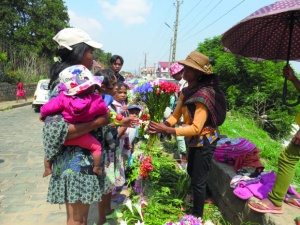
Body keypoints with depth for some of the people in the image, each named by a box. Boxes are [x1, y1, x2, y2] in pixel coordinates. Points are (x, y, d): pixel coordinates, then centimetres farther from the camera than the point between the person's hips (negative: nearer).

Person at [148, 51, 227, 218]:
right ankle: (201, 198, 54)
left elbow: (196, 128, -31)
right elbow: (176, 115, -3)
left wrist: (166, 130, -33)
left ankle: (197, 216, 28)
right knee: (192, 173, 27)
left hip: (205, 141, -9)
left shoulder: (204, 95, -28)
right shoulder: (186, 92, -2)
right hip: (194, 141, 9)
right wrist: (161, 126, -22)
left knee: (198, 181, 5)